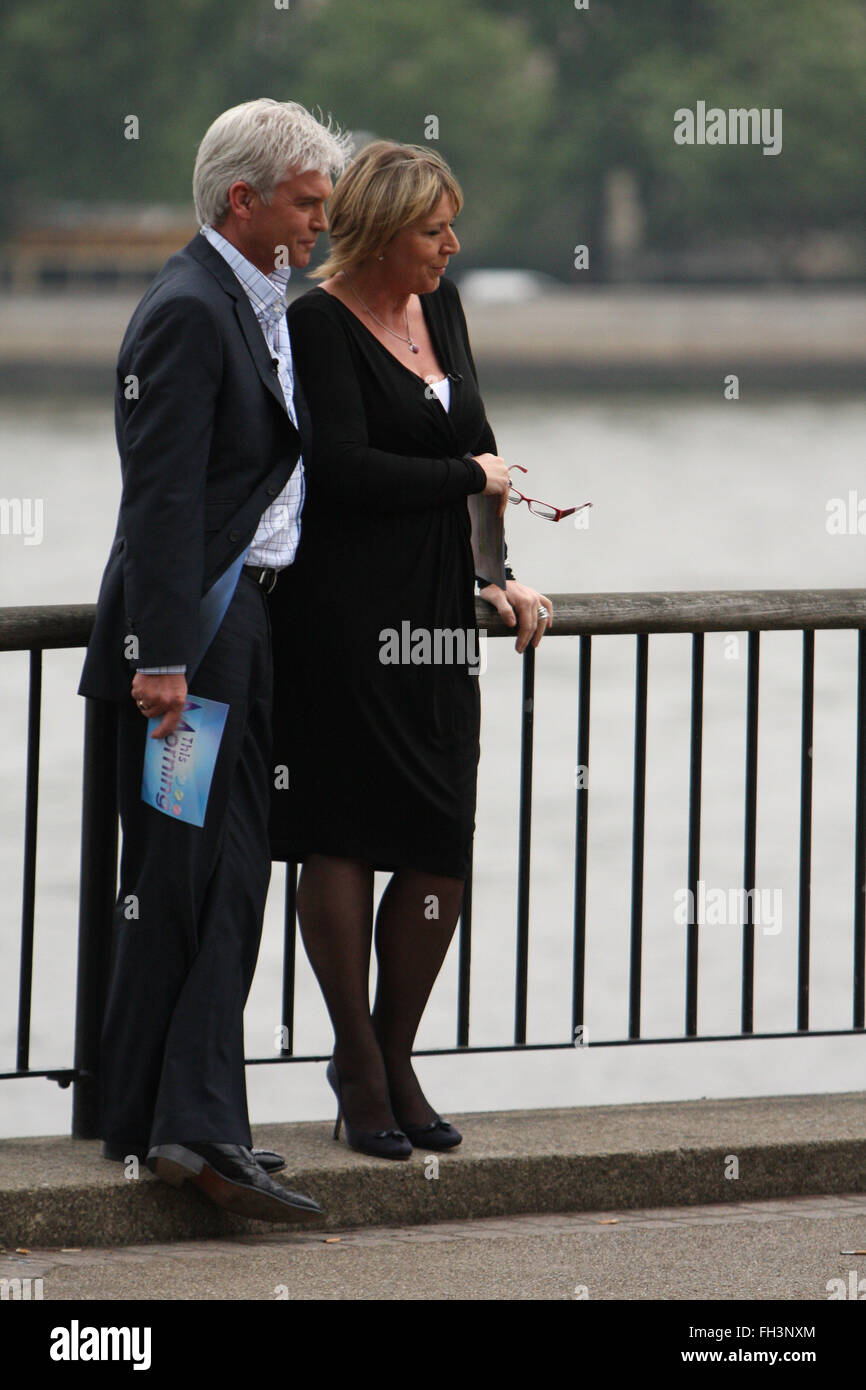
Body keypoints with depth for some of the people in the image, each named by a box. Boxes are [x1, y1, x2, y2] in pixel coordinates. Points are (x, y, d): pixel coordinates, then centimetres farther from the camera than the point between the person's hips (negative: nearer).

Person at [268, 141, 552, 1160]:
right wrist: (470, 479, -6)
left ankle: (394, 1060, 17)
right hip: (345, 610, -7)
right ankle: (359, 1065, 10)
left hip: (436, 616, 7)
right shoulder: (317, 324, -9)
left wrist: (499, 578, 9)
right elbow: (345, 470, -18)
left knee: (444, 848, 3)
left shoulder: (441, 309, 15)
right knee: (342, 838, 0)